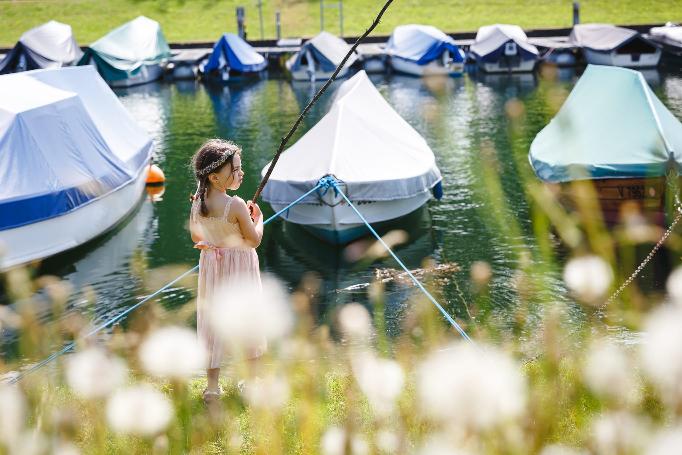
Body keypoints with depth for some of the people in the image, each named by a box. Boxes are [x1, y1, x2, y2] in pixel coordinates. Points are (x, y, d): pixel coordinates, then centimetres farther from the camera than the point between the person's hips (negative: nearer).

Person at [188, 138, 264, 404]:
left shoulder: (197, 203, -4)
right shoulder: (236, 205, -23)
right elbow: (254, 240, -16)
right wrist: (258, 218, 0)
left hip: (212, 267, 5)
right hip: (240, 269, -5)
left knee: (212, 324, 11)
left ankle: (212, 386, 13)